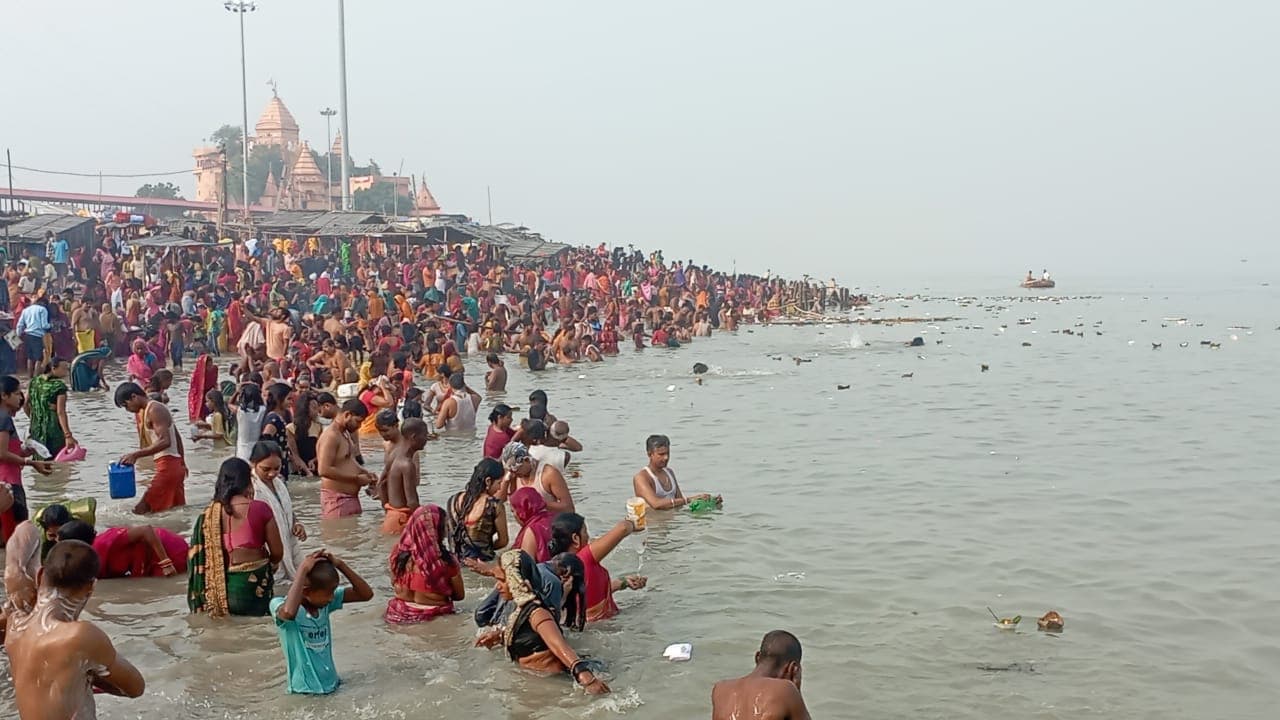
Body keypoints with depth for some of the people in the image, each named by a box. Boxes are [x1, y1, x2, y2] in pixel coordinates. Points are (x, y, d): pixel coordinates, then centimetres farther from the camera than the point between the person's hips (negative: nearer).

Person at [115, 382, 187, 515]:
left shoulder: (154, 410, -13)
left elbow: (165, 441, -25)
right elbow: (176, 437, 25)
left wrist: (136, 455, -27)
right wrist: (182, 463, 30)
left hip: (167, 466, -10)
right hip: (176, 466, 10)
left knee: (141, 510, -14)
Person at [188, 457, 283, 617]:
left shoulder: (209, 514, -4)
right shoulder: (260, 509, -13)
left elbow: (199, 556, 1)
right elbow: (278, 553, -7)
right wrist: (266, 565, 16)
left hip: (220, 585, 3)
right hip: (254, 583, -3)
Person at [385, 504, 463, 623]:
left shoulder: (399, 553, -12)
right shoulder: (446, 562, -22)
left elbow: (396, 586, 5)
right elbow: (460, 595, -7)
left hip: (400, 615, 4)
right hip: (436, 617, -4)